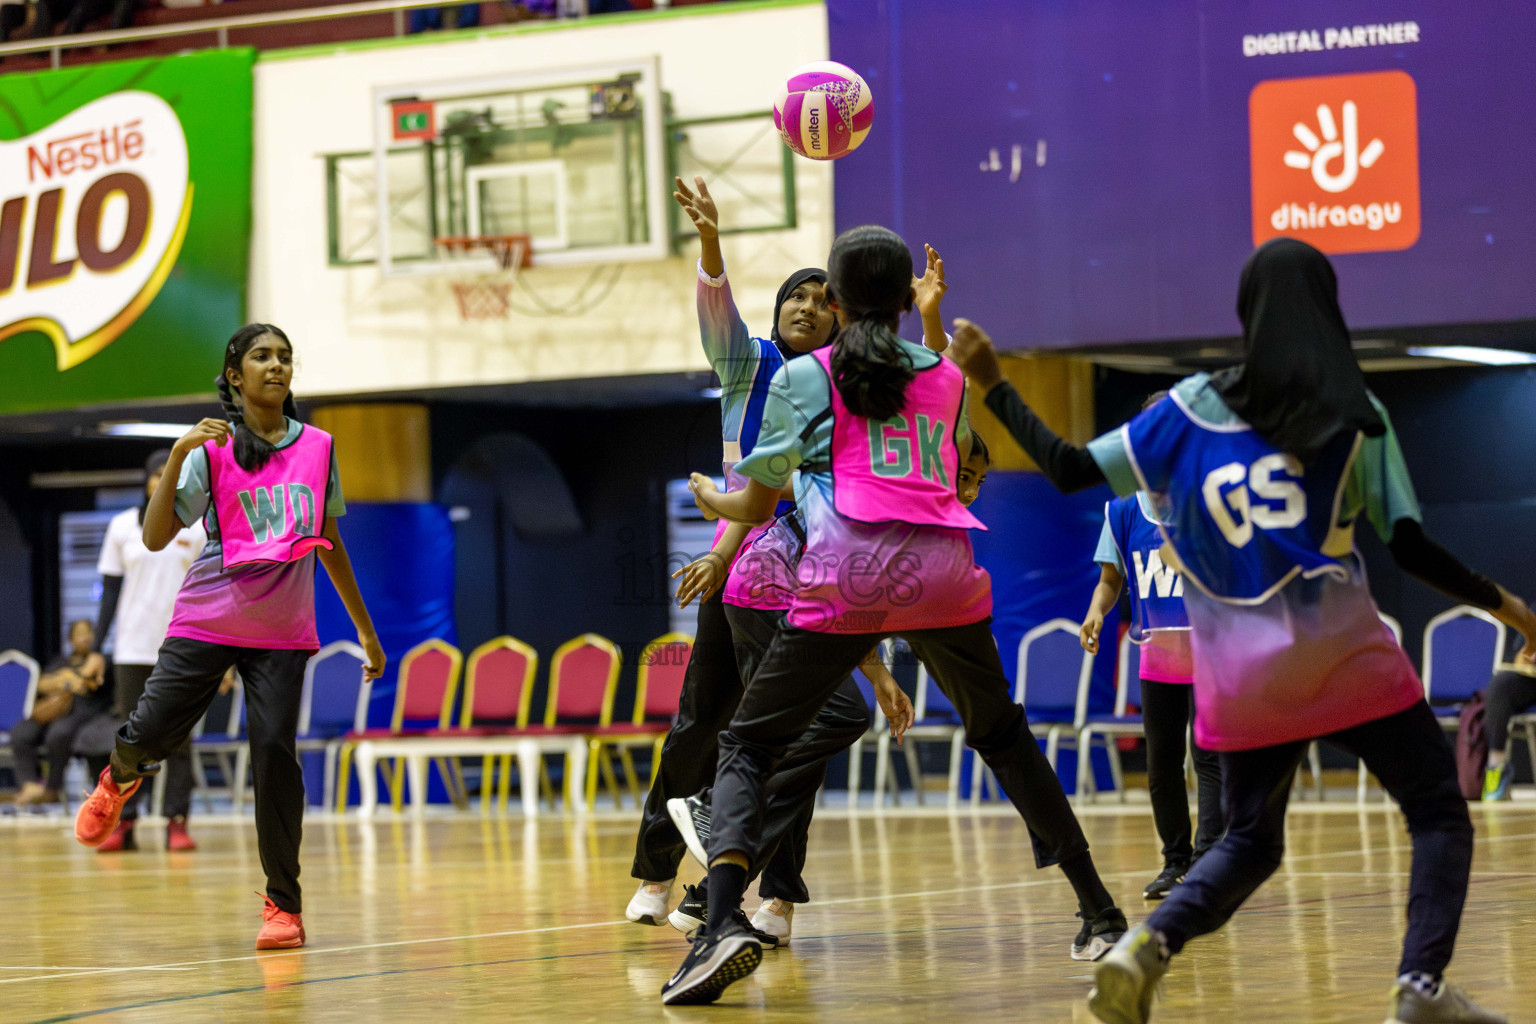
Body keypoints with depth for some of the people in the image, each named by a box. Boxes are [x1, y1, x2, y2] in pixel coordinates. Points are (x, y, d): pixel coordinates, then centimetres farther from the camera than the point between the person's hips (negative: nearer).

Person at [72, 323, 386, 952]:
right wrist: (178, 454, -19)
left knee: (275, 750, -13)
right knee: (149, 735, -8)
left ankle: (284, 905, -3)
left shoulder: (318, 448, 7)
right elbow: (155, 538, -9)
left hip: (282, 633, 1)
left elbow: (330, 545, 18)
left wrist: (365, 630, 20)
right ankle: (118, 781, 32)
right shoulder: (212, 450, -2)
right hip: (206, 620, -1)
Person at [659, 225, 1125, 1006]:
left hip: (848, 576, -3)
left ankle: (721, 925, -20)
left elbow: (756, 507, 16)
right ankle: (1100, 914, 22)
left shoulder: (802, 378, 11)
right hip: (943, 568, 3)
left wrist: (708, 497, 38)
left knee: (746, 748, 3)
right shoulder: (946, 376, 21)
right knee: (1003, 737, 23)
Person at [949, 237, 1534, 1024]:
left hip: (1240, 678, 3)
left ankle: (1147, 946, -8)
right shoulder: (1355, 415, -2)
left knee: (1251, 841, 19)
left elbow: (1070, 470, 3)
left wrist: (992, 385, 11)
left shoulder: (1188, 411, 4)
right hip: (1346, 661, -3)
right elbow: (1408, 545, -5)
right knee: (1439, 814, 9)